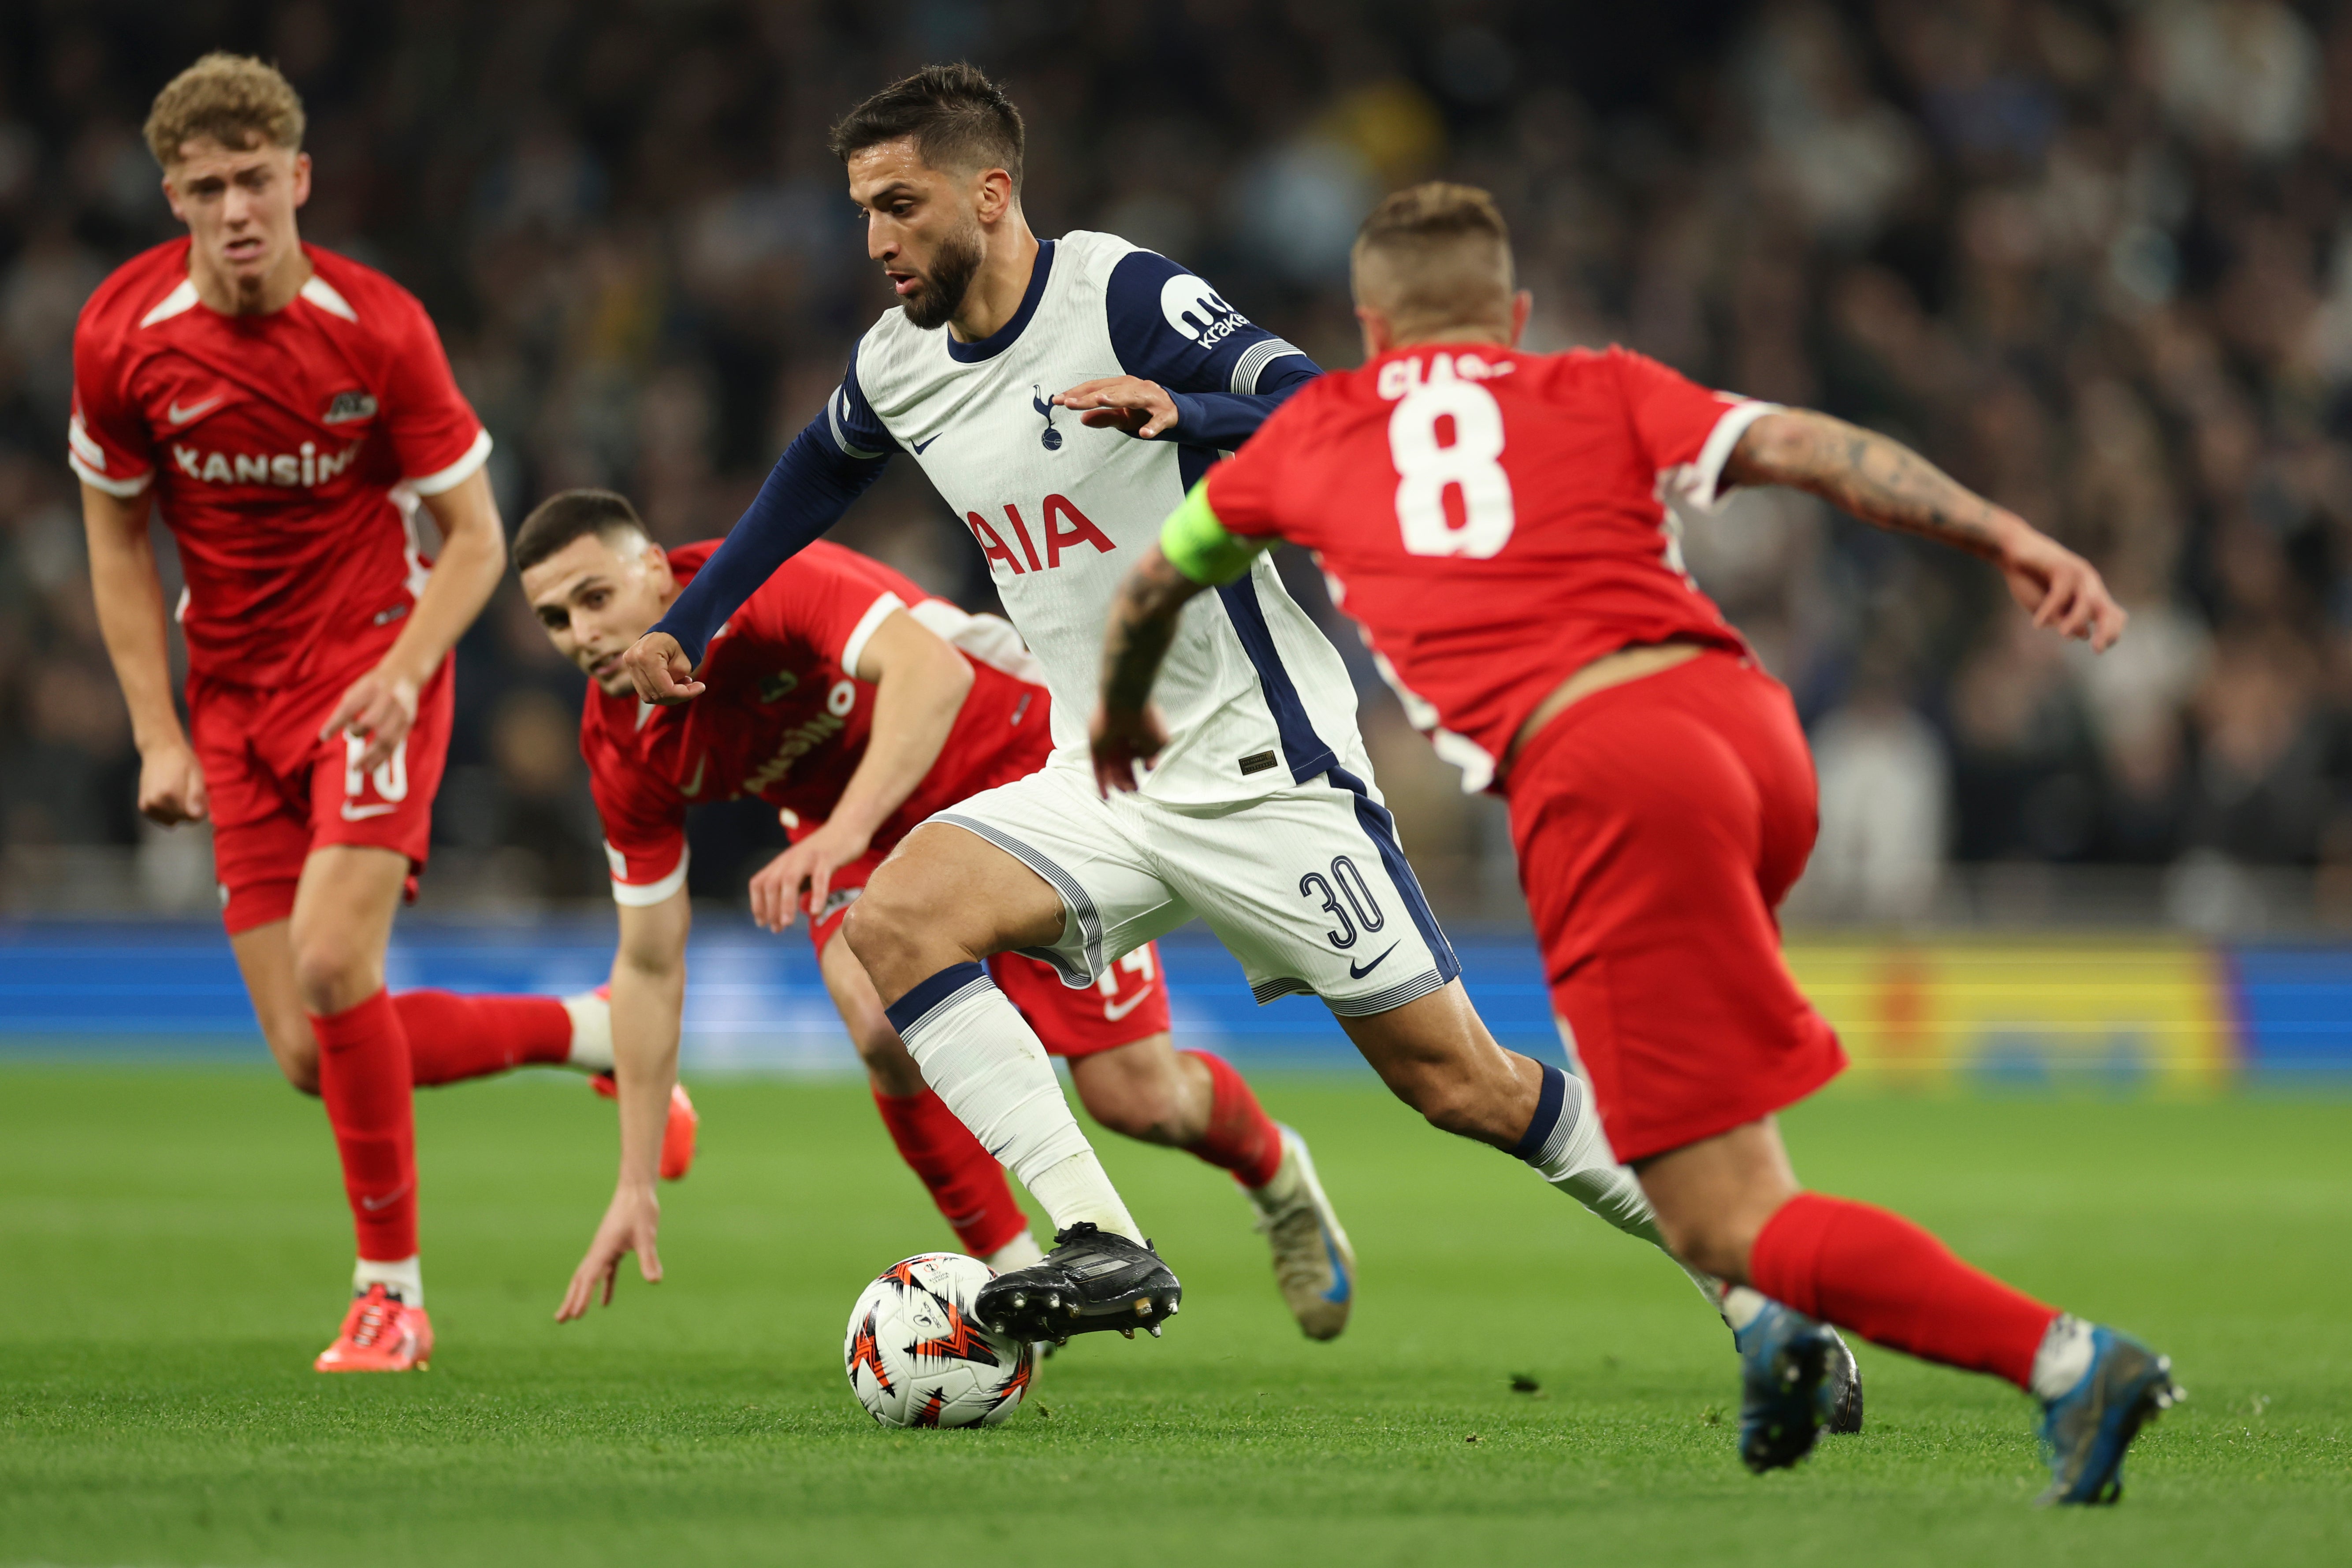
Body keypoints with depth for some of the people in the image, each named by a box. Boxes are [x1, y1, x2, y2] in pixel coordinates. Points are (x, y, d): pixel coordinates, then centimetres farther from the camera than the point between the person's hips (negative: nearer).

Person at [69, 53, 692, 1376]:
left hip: (371, 675, -4)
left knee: (333, 965, -24)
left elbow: (475, 534, -5)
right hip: (235, 700, 4)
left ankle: (393, 1288, -7)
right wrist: (161, 736, 0)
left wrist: (405, 670, -22)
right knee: (311, 1056, -2)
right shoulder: (124, 336, -8)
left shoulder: (377, 328, -14)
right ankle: (589, 1034, 23)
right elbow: (118, 534, 7)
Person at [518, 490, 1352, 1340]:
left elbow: (932, 672, -48)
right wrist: (636, 1185, -8)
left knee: (1137, 1100, -7)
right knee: (884, 1021, -29)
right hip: (866, 832, 4)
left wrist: (842, 832, -61)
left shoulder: (768, 581, -31)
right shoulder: (622, 752, -14)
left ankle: (1276, 1174, 29)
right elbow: (649, 966, -5)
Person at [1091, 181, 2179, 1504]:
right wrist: (2007, 536, -5)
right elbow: (1810, 448, 5)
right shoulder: (1603, 393, 23)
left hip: (1602, 780, -4)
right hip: (1752, 728, 4)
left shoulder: (1316, 431, 24)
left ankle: (2063, 1358, -23)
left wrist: (1123, 715, 60)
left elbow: (1159, 580, 40)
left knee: (1727, 1226, -5)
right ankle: (1786, 1326, 22)